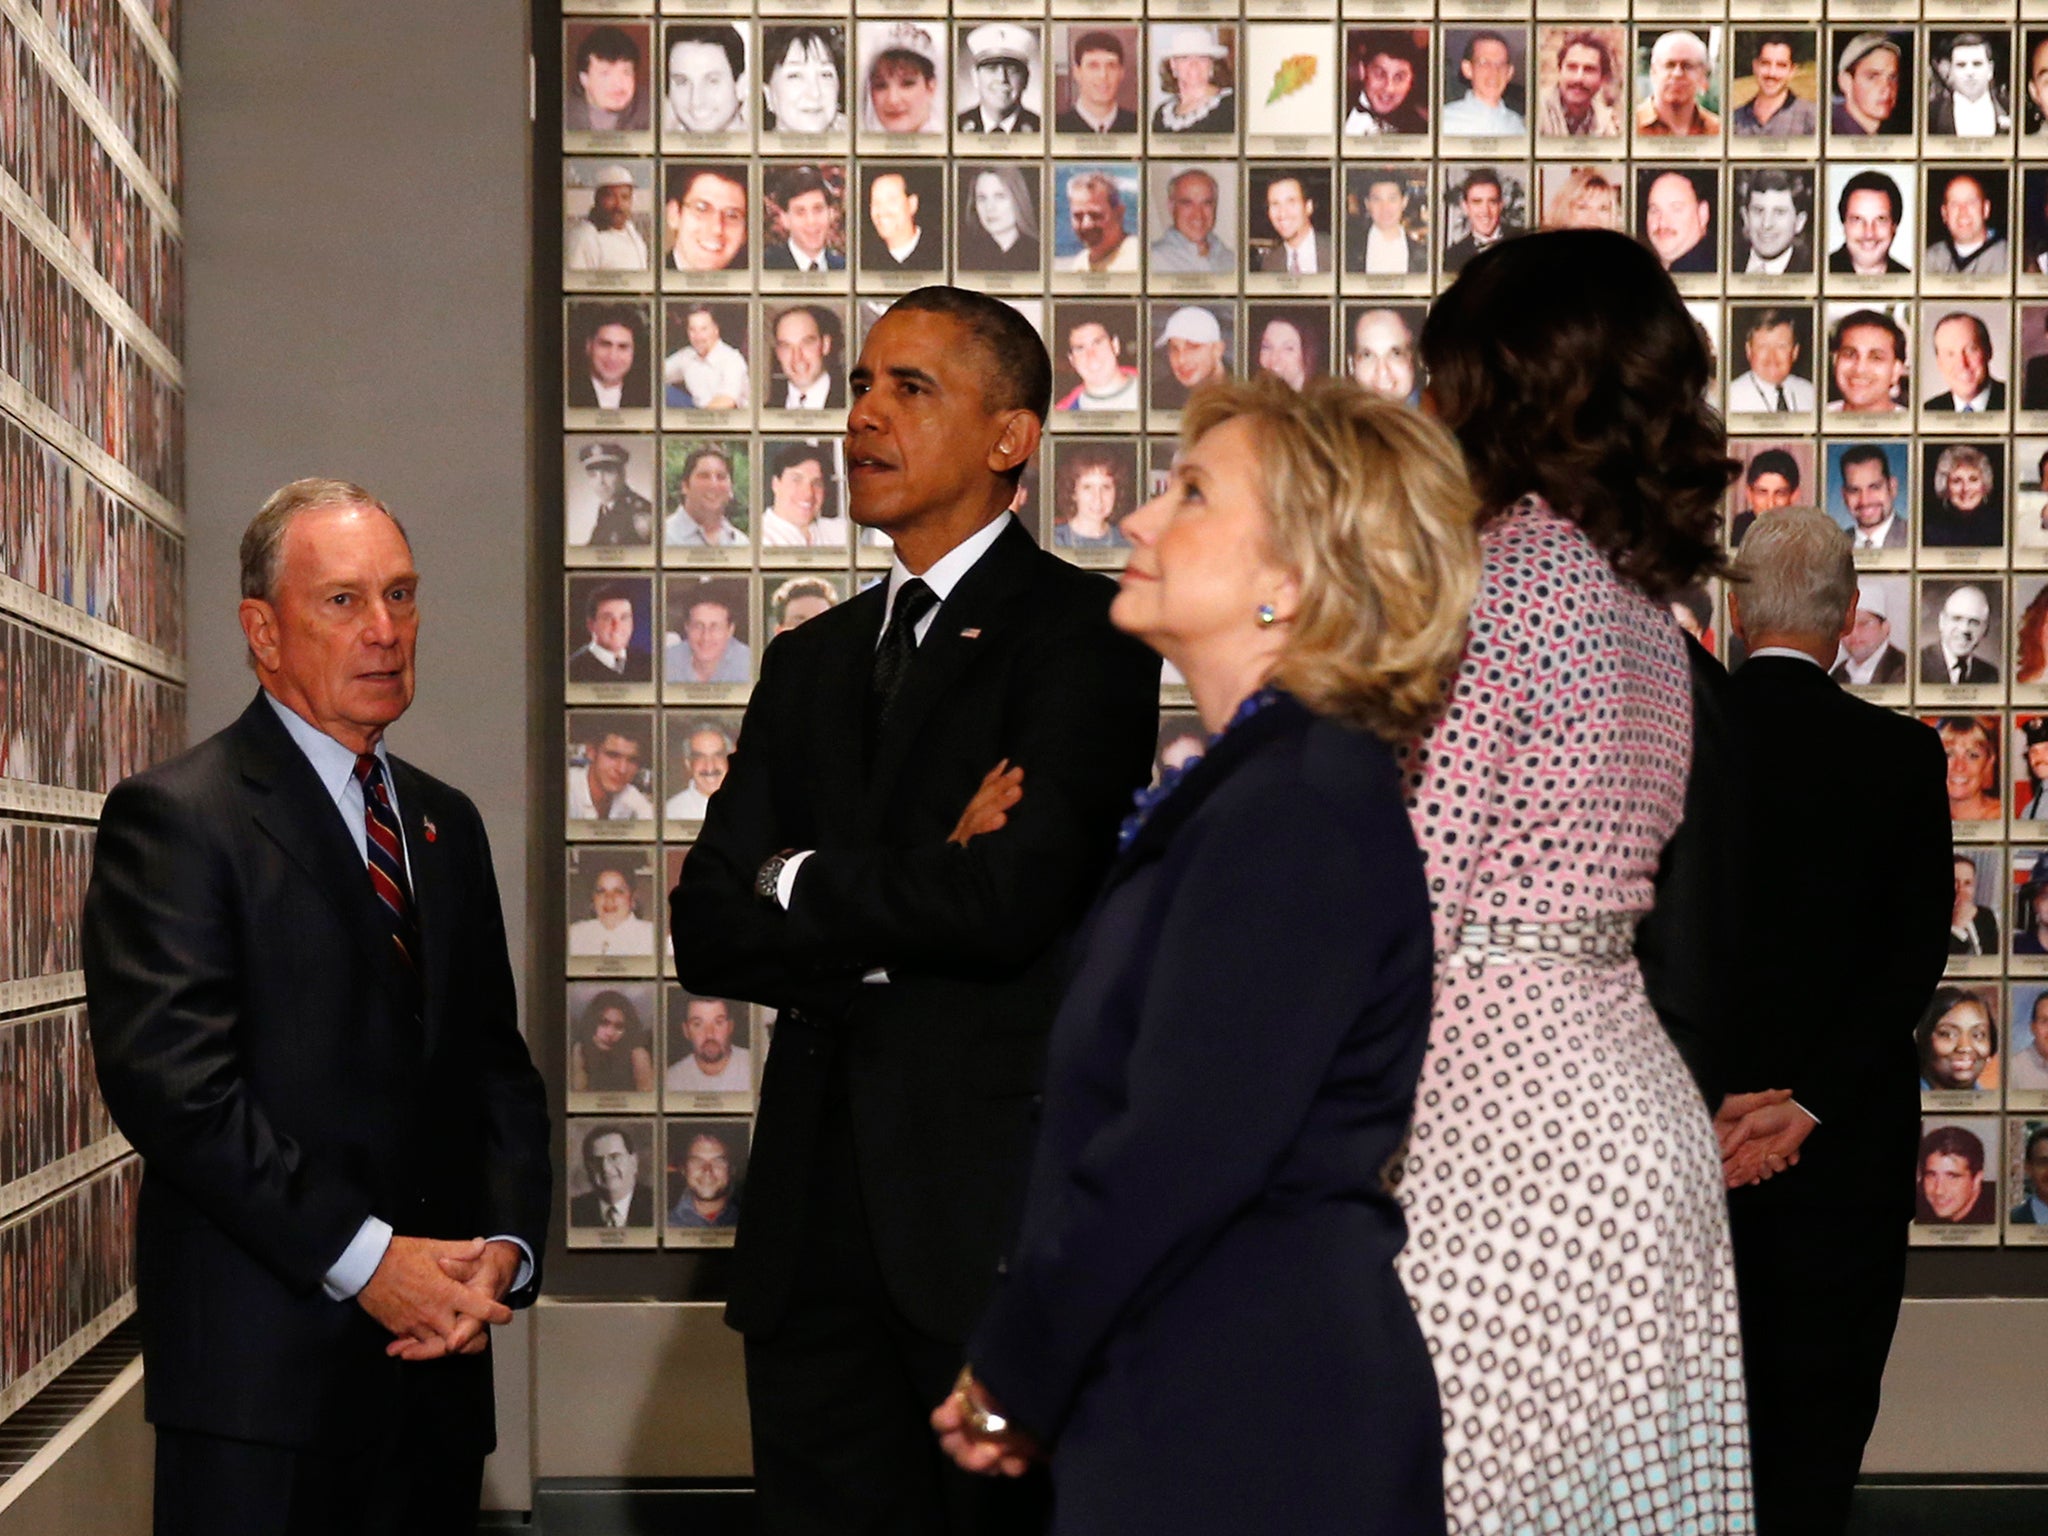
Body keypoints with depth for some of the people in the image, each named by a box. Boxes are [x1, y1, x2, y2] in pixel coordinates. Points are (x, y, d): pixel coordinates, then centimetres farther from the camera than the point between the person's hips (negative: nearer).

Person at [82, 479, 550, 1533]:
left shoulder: (445, 823, 17)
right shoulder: (174, 816, -6)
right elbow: (168, 1077, -16)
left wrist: (505, 1245, -2)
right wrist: (361, 1255, -17)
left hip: (438, 1357, 6)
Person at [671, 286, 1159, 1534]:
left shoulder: (1083, 631, -4)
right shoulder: (813, 662, 17)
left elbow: (1012, 899, -18)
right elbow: (708, 930, 7)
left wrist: (801, 880, -3)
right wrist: (911, 898, -9)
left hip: (995, 1206, -6)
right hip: (821, 1210, 6)